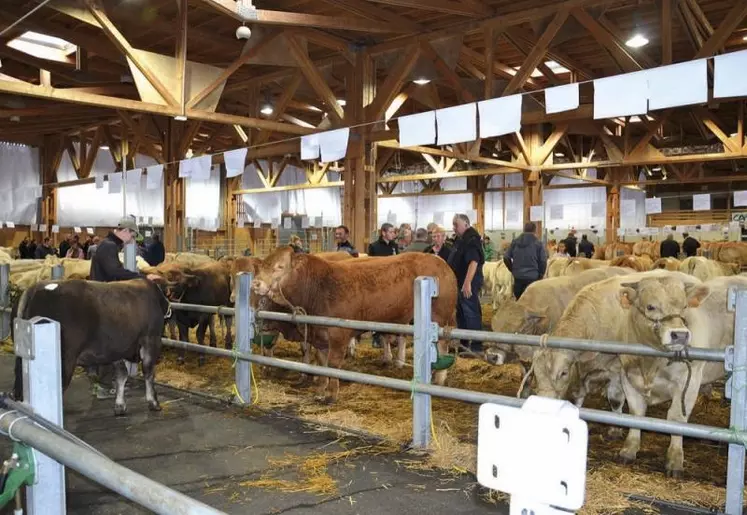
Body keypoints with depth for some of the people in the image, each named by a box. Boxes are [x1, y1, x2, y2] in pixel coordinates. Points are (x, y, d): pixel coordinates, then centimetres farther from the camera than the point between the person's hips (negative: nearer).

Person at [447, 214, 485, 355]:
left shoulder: (471, 240, -17)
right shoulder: (462, 239, 15)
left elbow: (473, 262, -28)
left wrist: (467, 283, -33)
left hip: (468, 283, -11)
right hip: (460, 282, 11)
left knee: (471, 313, -6)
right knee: (461, 312, 16)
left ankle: (477, 345, 0)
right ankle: (463, 342, 27)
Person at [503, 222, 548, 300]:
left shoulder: (515, 242, 6)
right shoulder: (538, 243, -4)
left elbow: (506, 258, 5)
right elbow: (543, 261, -8)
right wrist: (540, 275, 7)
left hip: (517, 277, 4)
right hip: (532, 277, -3)